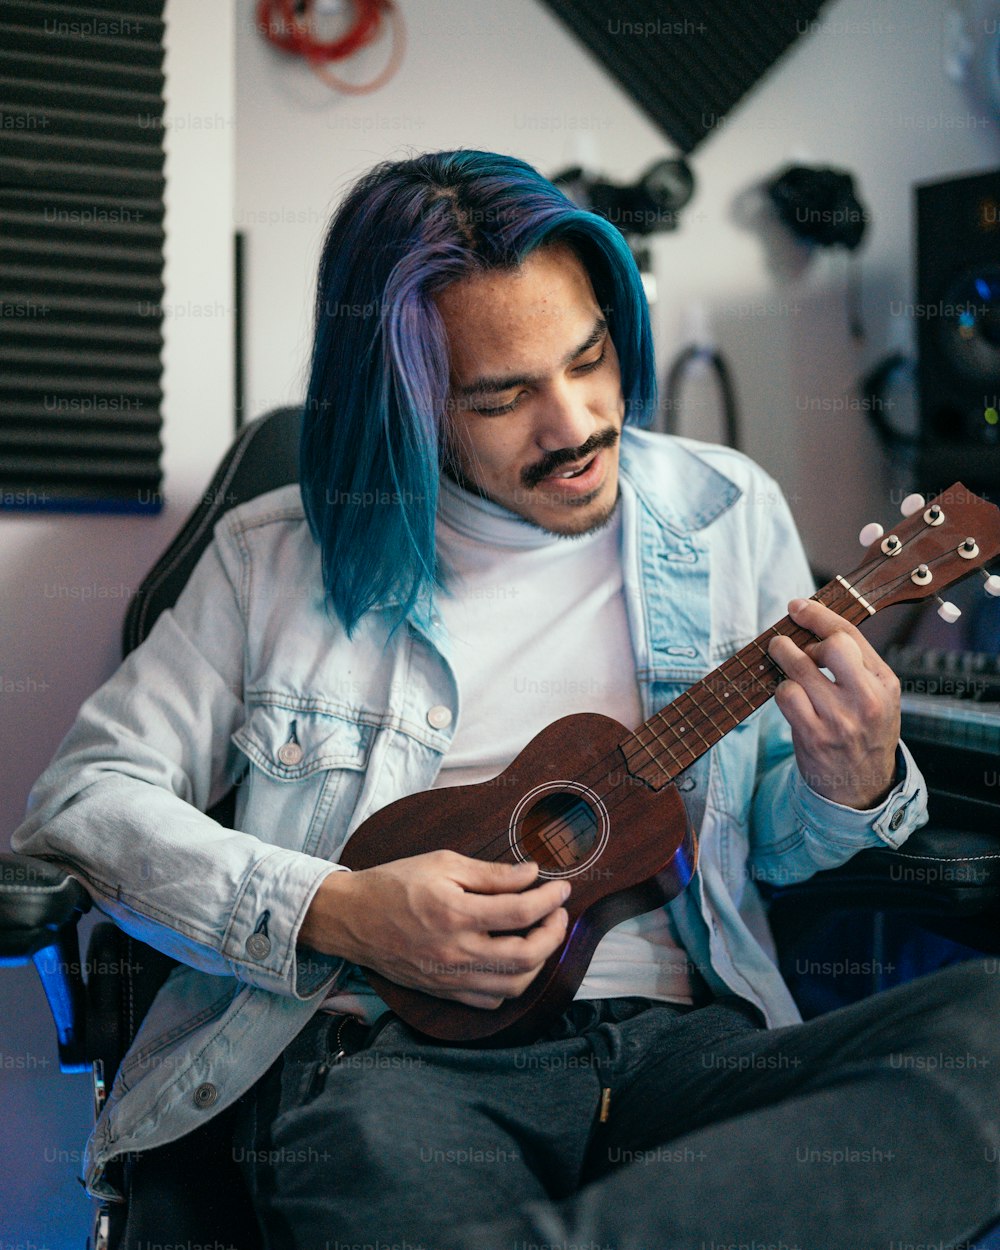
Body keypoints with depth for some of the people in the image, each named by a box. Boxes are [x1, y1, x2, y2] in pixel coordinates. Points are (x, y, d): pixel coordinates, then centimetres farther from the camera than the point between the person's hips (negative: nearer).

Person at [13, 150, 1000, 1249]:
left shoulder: (732, 517, 13)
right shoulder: (278, 557, 8)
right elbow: (84, 795, 5)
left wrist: (853, 788, -6)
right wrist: (332, 911, -10)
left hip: (680, 1043, 5)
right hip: (385, 1053, -4)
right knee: (377, 1156, -42)